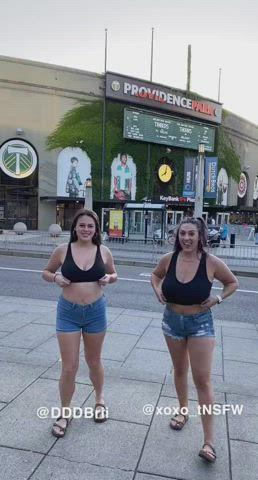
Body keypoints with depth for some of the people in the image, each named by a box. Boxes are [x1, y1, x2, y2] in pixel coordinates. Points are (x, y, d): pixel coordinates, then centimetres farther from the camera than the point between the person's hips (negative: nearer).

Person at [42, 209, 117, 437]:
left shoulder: (104, 251, -5)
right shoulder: (62, 250, -8)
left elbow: (114, 274, 11)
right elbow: (46, 272, 6)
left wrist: (109, 278, -12)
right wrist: (55, 277, -16)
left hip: (96, 311, 1)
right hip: (68, 312, -1)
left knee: (94, 361, 19)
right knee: (69, 367, 4)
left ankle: (100, 399, 45)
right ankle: (64, 413, 27)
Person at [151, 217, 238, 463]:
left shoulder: (212, 263, -17)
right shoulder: (168, 259, -11)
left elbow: (233, 282, 0)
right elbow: (156, 275, 11)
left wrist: (218, 298, -15)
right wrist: (158, 291, -7)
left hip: (201, 323, -3)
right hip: (172, 320, 3)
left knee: (202, 379, -2)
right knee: (179, 370, 21)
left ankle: (209, 441, 9)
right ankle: (183, 410, 45)